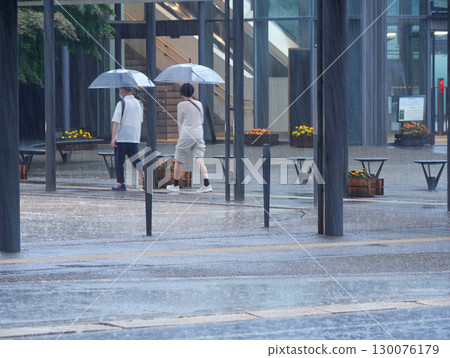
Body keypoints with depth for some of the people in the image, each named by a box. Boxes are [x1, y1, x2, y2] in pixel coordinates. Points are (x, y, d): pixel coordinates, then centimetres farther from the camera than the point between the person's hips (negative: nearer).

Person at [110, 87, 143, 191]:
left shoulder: (121, 104, -9)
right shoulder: (139, 104, 9)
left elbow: (116, 122, -15)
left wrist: (113, 137, -18)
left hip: (121, 138, -5)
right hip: (135, 138, 5)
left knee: (119, 162, 6)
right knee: (136, 161, 8)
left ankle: (121, 184, 9)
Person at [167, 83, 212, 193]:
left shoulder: (181, 105, -3)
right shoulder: (199, 104, 11)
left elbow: (179, 122, 3)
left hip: (186, 135, -4)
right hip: (199, 134, 4)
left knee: (178, 161, 9)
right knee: (199, 159, -4)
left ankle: (175, 185, 18)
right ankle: (207, 184, -20)